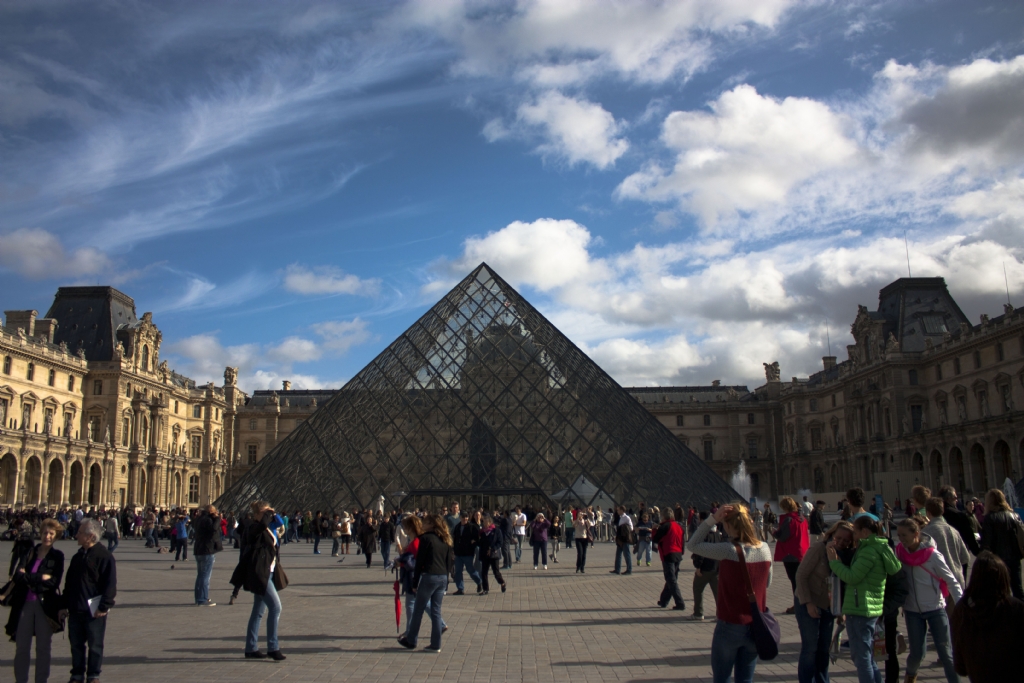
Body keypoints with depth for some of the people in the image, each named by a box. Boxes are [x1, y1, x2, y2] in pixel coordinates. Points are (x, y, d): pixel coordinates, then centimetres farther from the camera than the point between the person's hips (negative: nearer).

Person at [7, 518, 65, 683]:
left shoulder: (57, 556, 1)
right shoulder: (30, 552, 6)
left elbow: (54, 582, -10)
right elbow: (17, 576, -6)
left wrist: (29, 578, -10)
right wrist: (40, 578, -15)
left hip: (45, 605, -1)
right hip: (24, 604, 2)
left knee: (43, 647, 7)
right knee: (22, 647, 6)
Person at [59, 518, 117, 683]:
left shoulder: (104, 556, -12)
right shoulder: (78, 556, 12)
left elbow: (110, 584, -15)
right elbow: (68, 582, 19)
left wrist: (104, 606, -18)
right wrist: (64, 605, 16)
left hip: (94, 611, -7)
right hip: (75, 610, 7)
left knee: (95, 645, 5)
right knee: (76, 644, 12)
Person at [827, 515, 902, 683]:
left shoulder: (870, 551, -18)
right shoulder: (877, 548, 14)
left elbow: (852, 577, -21)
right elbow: (856, 571, 13)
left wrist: (833, 560, -10)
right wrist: (838, 551, 4)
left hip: (860, 610, -10)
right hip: (872, 609, 10)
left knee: (861, 657, -2)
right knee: (868, 657, 19)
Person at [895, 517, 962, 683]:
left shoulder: (932, 554, -13)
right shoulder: (900, 552, -3)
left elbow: (951, 581, -10)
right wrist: (902, 603, 3)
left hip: (936, 609, -2)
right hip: (912, 611, 3)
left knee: (945, 652, -3)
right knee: (917, 653, 5)